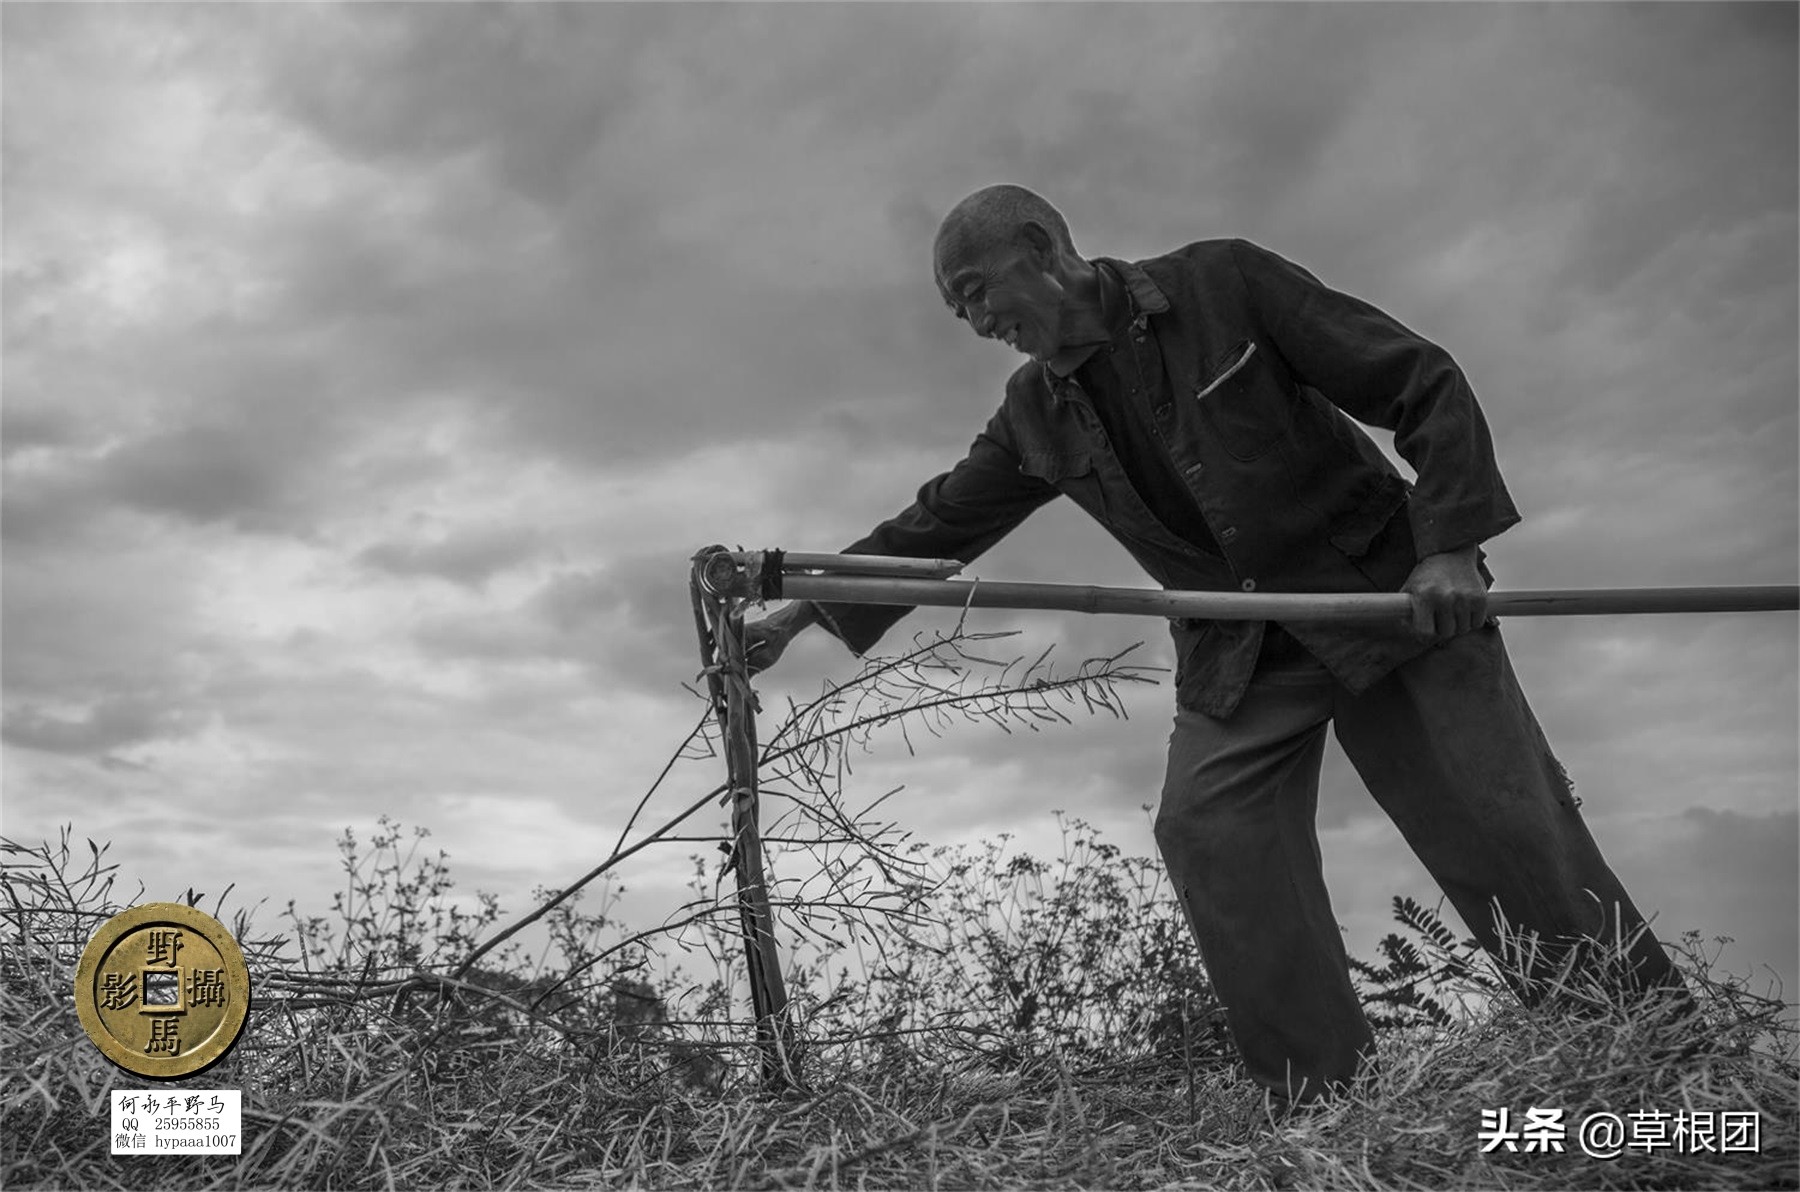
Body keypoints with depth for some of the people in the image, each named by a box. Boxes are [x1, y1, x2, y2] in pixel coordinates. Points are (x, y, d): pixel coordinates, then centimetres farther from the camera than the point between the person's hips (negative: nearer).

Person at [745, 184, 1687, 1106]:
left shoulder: (1222, 283, -9)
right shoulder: (1036, 415, 5)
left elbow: (1424, 385, -9)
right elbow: (936, 525, 13)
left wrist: (1449, 542, -20)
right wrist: (799, 609, 7)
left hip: (1385, 596, -3)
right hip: (1233, 652, 4)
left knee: (1506, 829, -7)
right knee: (1206, 832, -18)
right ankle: (1328, 1106, -14)